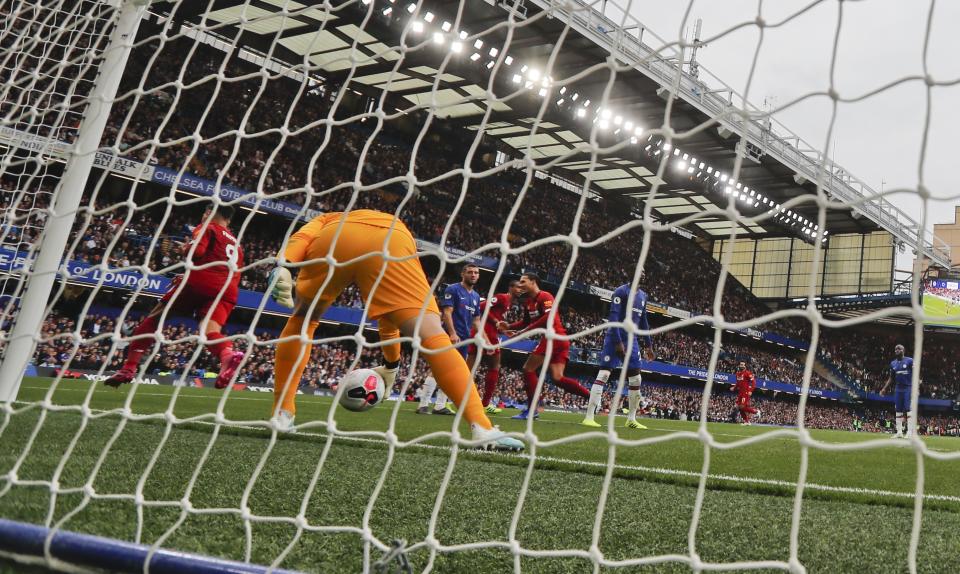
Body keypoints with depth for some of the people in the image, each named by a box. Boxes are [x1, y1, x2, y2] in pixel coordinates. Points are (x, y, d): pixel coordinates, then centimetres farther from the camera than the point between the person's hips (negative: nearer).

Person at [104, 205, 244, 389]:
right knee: (211, 331, -14)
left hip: (200, 280, -4)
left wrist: (185, 248, 14)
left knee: (153, 319, 9)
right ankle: (228, 354, -48)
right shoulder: (237, 244, 31)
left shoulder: (206, 227, 12)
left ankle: (129, 367, 3)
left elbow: (196, 251, -7)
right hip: (228, 290, 5)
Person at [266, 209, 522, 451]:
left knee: (300, 322, 24)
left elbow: (301, 237, 14)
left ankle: (281, 415, 22)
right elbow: (391, 313, 50)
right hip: (392, 242, 0)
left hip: (334, 238, 0)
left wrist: (282, 265, -4)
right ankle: (482, 428, -15)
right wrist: (391, 365, 61)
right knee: (431, 334, -3)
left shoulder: (328, 220, 43)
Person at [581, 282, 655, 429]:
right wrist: (618, 342, -23)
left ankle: (631, 419, 16)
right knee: (604, 374, -12)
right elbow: (613, 317, -17)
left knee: (635, 379, 6)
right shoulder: (621, 291, -10)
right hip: (615, 338, -8)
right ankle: (589, 417, -14)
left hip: (631, 340, 8)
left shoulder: (643, 295, 14)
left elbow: (643, 321, 20)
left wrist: (649, 345, 18)